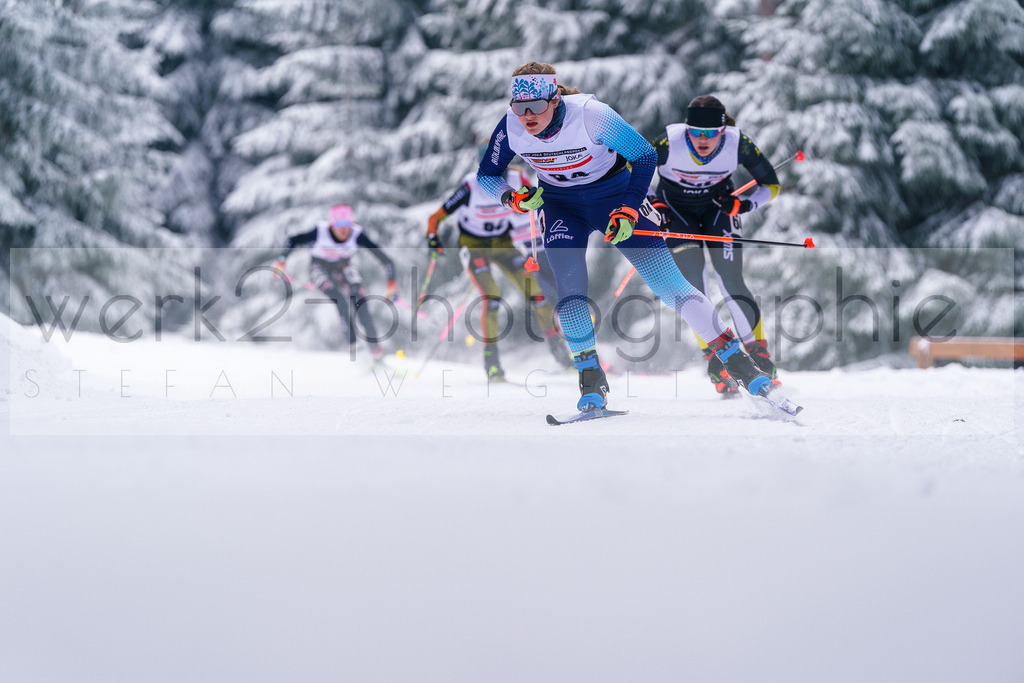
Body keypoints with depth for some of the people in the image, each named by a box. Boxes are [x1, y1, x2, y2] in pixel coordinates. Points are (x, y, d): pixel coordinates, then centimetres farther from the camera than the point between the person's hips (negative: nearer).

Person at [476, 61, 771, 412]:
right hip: (561, 205, 3)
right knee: (569, 285, -19)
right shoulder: (510, 127, -20)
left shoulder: (589, 114, -30)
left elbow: (645, 156, -20)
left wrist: (628, 211, -28)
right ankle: (591, 381, -5)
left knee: (667, 281, -9)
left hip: (614, 194, -3)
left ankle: (735, 357, -2)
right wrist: (513, 198, -22)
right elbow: (487, 174, -2)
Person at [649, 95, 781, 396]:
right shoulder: (669, 142, -30)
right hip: (675, 210, 0)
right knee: (694, 287, -14)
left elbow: (771, 185, -12)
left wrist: (745, 205, -29)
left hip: (718, 206, 0)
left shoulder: (738, 143, -26)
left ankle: (760, 357, -3)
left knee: (732, 284, -14)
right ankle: (715, 361, -2)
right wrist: (652, 206, -26)